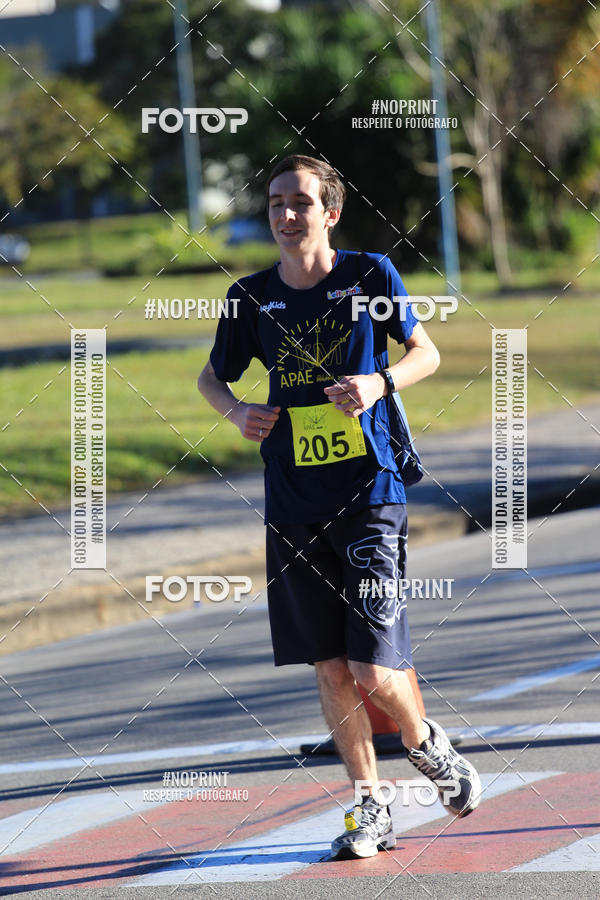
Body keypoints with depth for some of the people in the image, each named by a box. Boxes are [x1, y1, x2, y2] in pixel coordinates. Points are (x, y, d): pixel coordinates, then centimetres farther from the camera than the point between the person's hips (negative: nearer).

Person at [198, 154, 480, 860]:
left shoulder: (369, 274, -2)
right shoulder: (251, 297, 4)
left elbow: (426, 353, 7)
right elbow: (211, 376, 18)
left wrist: (379, 383, -13)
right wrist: (236, 411, -4)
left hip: (369, 492, -3)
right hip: (293, 505, 3)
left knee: (374, 669, -8)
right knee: (331, 670, 4)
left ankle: (426, 745, 23)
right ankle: (371, 807, 19)